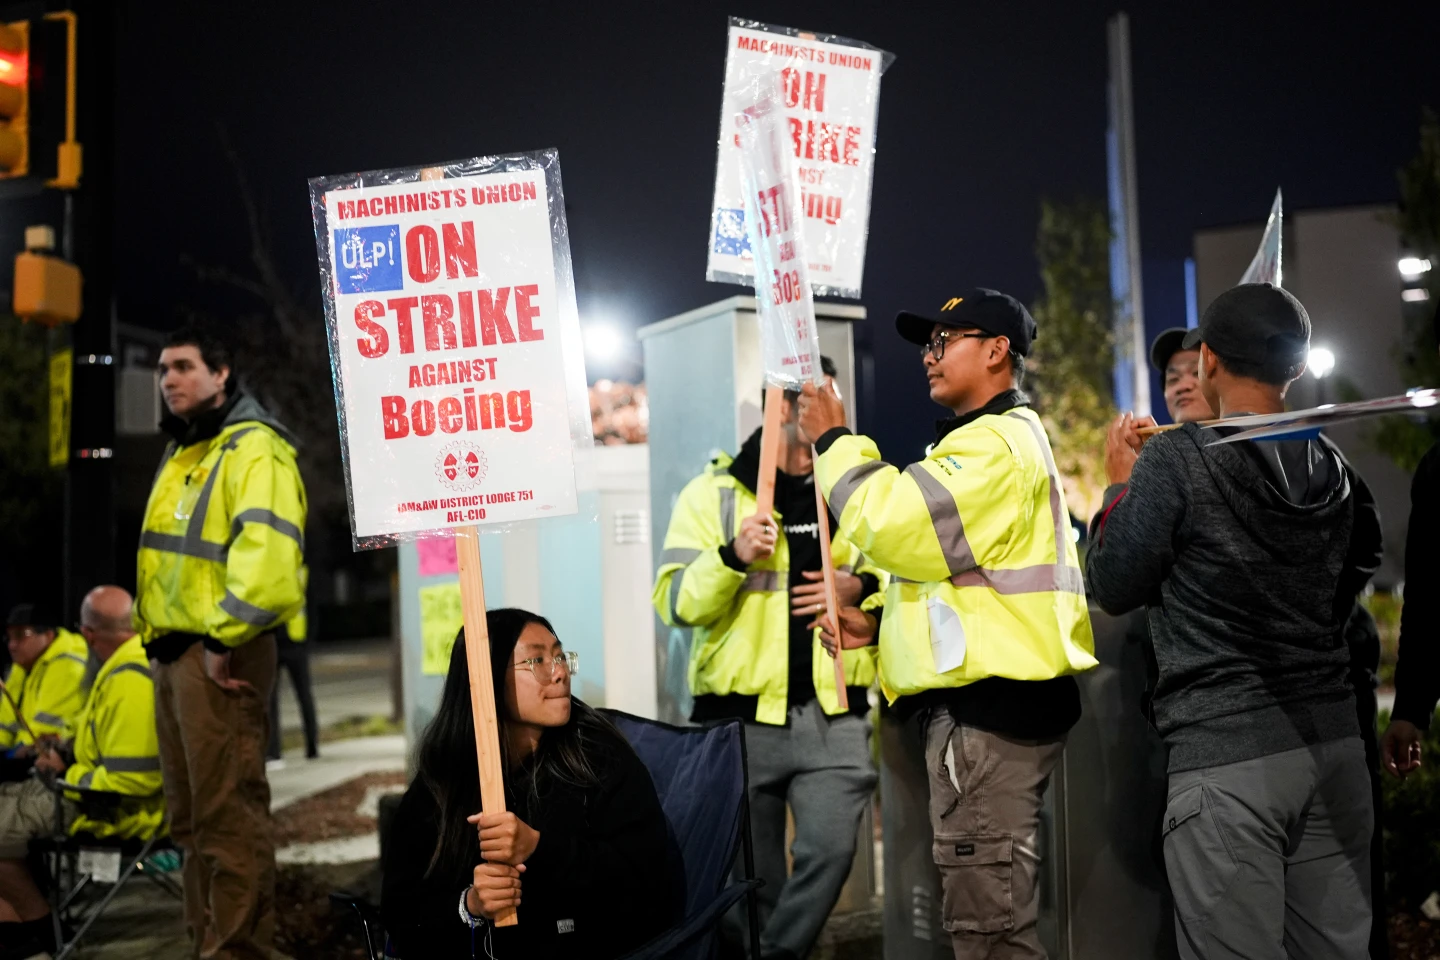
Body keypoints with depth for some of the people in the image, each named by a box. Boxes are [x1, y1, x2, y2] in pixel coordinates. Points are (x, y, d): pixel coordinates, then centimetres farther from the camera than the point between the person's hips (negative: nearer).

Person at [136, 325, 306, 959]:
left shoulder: (252, 449, -10)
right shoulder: (182, 455, 21)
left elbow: (265, 550, -24)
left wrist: (224, 637, -23)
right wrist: (157, 635, 17)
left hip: (219, 654, -10)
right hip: (172, 650, 10)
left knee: (229, 813, -8)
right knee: (192, 814, 16)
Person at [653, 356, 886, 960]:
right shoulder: (713, 492, 3)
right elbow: (677, 603, -4)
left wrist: (863, 587, -7)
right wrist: (732, 556, -21)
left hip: (834, 714, 2)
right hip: (741, 717, -2)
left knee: (830, 851, -10)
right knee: (749, 875, 6)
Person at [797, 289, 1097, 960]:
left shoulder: (995, 443, -11)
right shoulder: (999, 438, 25)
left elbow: (897, 528, -22)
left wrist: (834, 441, -9)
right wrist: (881, 626, 15)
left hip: (987, 704, -11)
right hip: (988, 696, 11)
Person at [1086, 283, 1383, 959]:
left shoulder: (1177, 457, -9)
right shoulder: (1333, 467, 8)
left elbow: (1112, 588, -3)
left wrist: (1118, 486, 9)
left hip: (1226, 753, -6)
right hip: (1334, 742, 6)